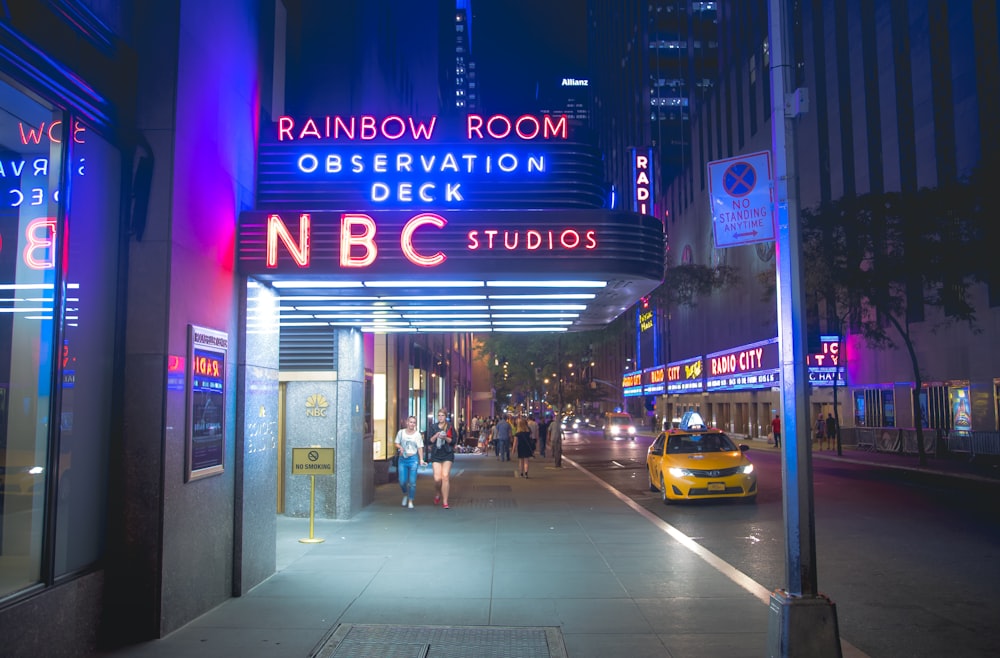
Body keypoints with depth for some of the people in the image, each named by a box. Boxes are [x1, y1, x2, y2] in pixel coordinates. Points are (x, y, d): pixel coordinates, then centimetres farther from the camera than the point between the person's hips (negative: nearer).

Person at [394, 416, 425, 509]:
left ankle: (410, 501, 10)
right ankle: (405, 495, 29)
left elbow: (420, 448, 0)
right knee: (402, 481, -1)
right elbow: (396, 443, 13)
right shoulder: (401, 432, 5)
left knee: (412, 482, -3)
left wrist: (421, 459, -8)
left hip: (413, 459, -2)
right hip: (402, 459, 2)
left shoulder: (417, 434, -1)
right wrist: (400, 447, -10)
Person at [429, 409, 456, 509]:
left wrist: (445, 438, -16)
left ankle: (445, 502, -5)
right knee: (437, 479, -7)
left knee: (445, 477, -12)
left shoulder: (450, 427, 4)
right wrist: (436, 436, -11)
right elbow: (430, 441, 5)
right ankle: (437, 494, 26)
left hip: (447, 455, -1)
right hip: (436, 455, 1)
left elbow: (453, 441, -1)